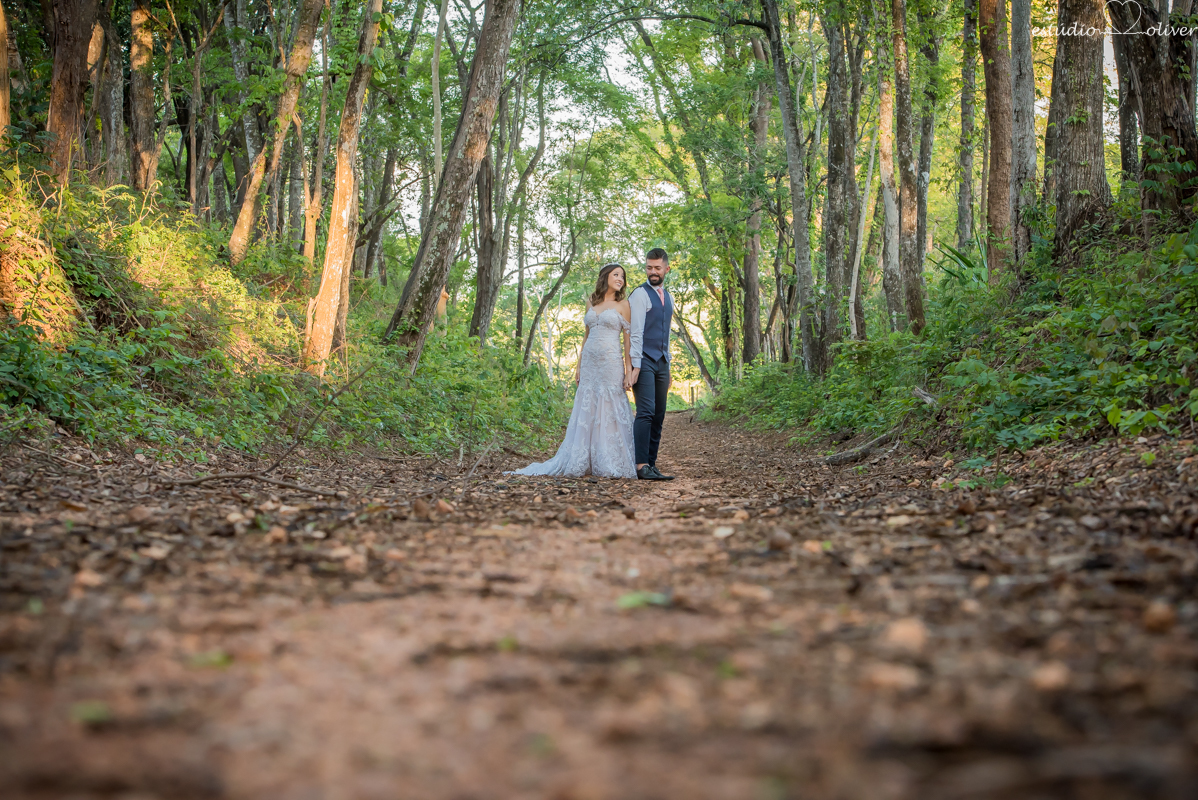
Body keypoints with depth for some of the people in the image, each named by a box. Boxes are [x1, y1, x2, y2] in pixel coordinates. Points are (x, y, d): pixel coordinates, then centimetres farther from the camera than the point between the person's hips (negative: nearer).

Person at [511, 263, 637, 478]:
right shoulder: (591, 302, 14)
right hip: (589, 362, 4)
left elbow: (628, 340, -2)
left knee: (609, 411, -5)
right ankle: (580, 462, 9)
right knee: (586, 412, 5)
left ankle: (609, 465, 0)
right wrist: (579, 366, 13)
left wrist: (629, 371, -9)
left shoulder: (623, 305, 2)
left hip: (611, 363, -4)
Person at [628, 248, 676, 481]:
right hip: (644, 361, -7)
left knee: (659, 416, 5)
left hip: (662, 362, 8)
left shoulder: (668, 298, 19)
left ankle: (651, 464, 9)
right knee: (646, 412, -15)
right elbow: (635, 332, -12)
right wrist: (635, 364, -19)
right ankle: (642, 466, -18)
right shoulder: (640, 294, -5)